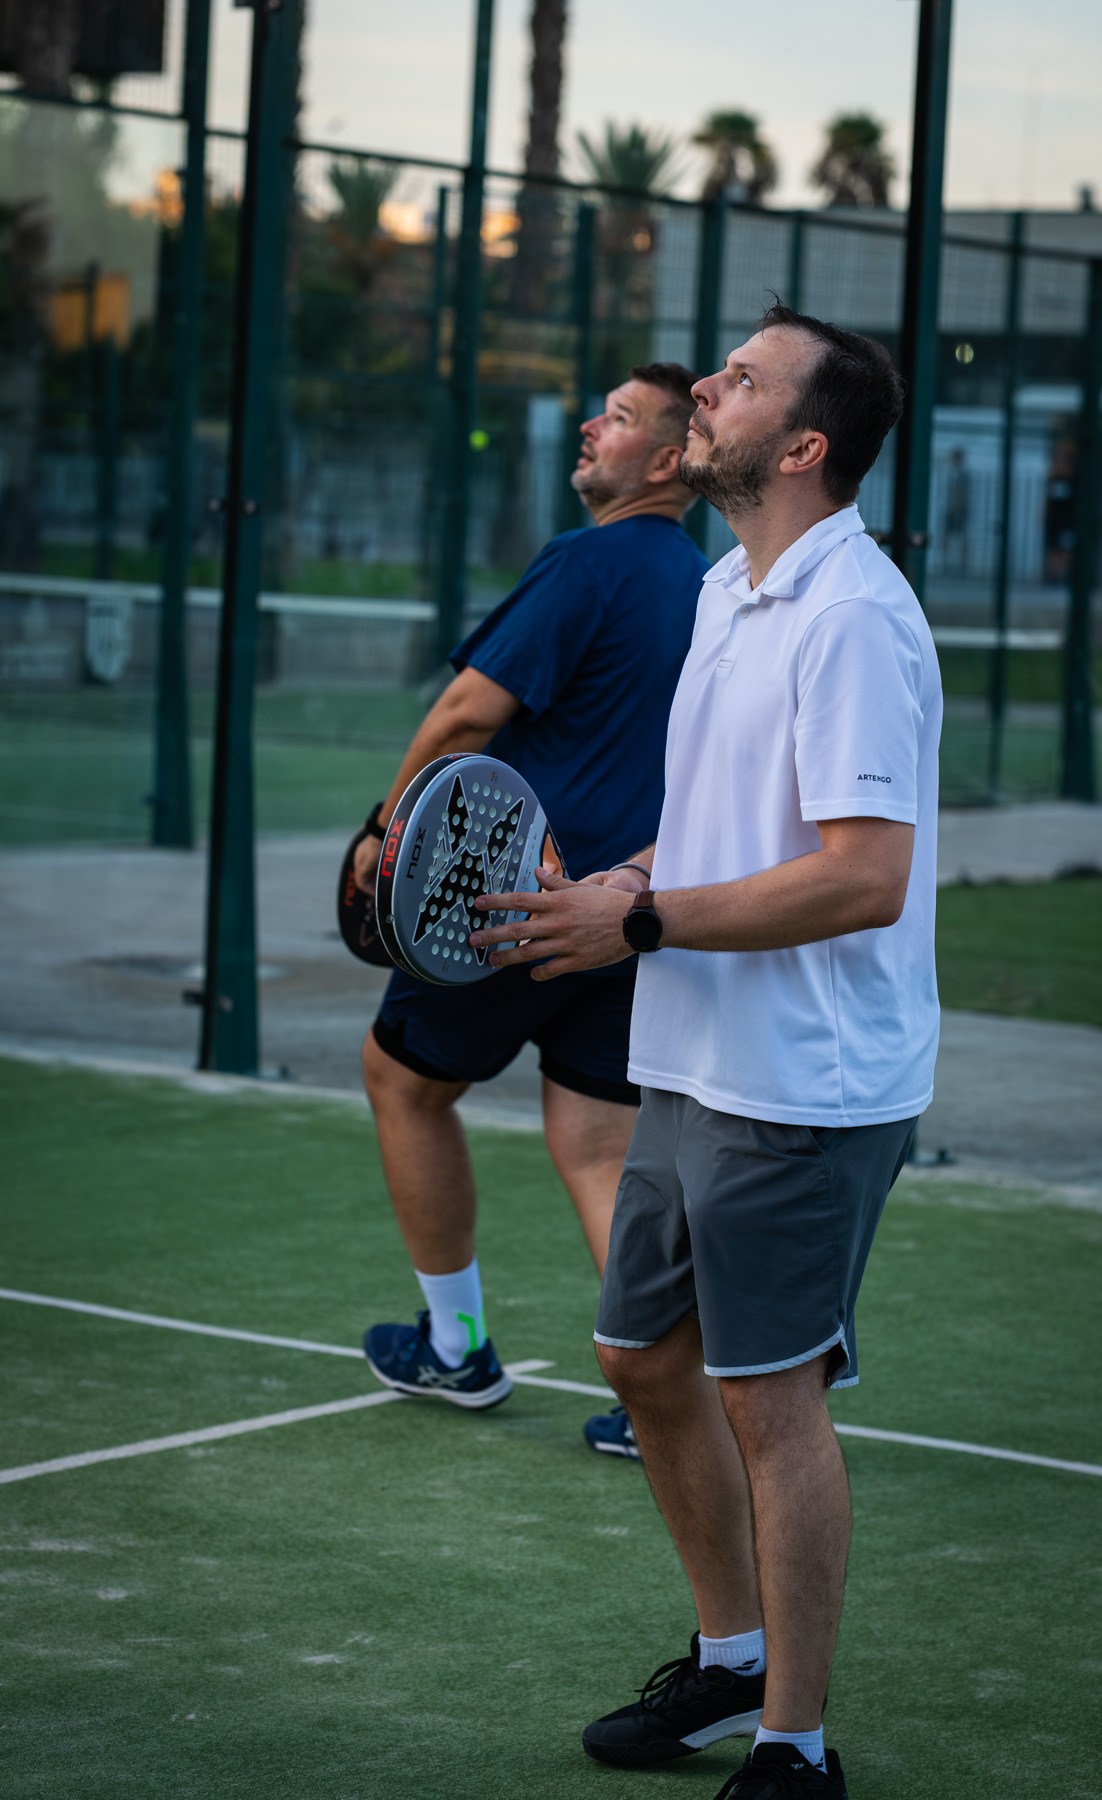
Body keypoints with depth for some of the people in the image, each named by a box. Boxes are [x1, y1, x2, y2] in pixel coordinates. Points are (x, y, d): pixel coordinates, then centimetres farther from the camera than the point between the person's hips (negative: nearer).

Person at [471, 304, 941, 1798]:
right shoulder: (732, 594, 13)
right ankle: (735, 1662, 34)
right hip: (693, 1071, 10)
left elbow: (864, 877, -25)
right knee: (648, 1362, 17)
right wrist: (621, 880, 6)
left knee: (769, 1395, -3)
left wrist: (643, 921, -21)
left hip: (803, 1091, -10)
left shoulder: (851, 617, -18)